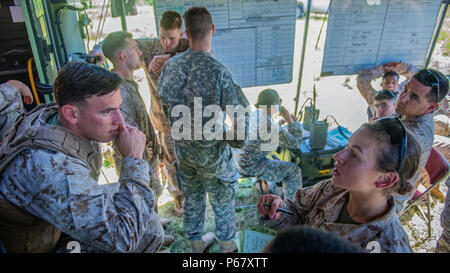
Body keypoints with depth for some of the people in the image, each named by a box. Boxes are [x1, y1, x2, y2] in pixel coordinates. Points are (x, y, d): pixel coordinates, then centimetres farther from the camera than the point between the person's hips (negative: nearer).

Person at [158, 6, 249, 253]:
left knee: (191, 199, 25)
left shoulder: (170, 66, -8)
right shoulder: (218, 72, -26)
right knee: (223, 203, 19)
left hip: (182, 150, 5)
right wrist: (237, 141, -2)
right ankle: (227, 246, 42)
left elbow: (165, 106, 6)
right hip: (212, 154, -5)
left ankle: (196, 243, 47)